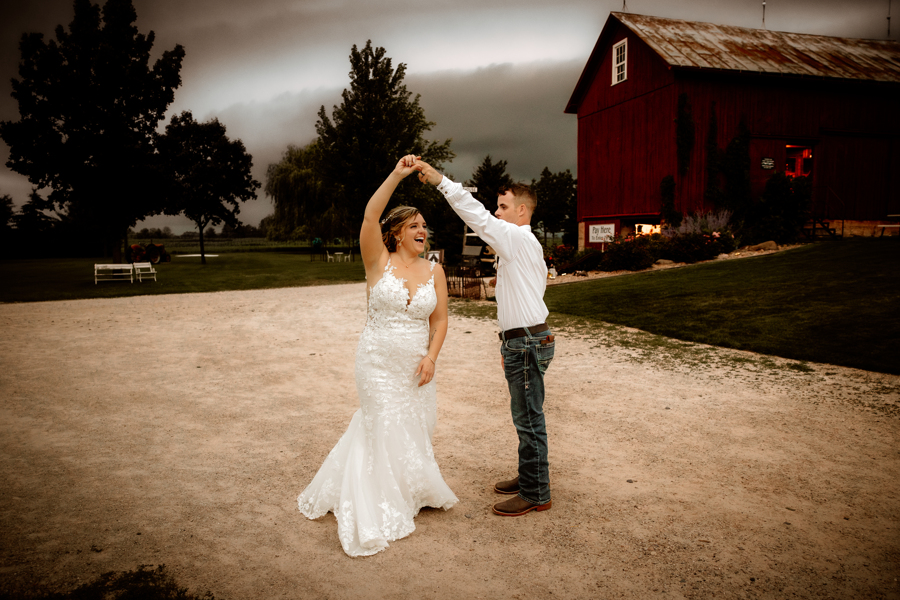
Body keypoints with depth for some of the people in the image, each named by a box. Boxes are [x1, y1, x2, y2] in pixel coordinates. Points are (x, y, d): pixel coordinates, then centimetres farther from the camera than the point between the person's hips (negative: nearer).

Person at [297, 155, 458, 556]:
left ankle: (410, 489, 41)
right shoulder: (379, 263, -7)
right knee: (387, 431, 4)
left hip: (416, 366, 4)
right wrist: (396, 175, -27)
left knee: (413, 429, 16)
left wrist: (431, 357, -11)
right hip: (379, 364, -4)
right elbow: (370, 216, -22)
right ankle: (385, 510, 20)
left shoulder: (434, 271, 2)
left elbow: (439, 320, 3)